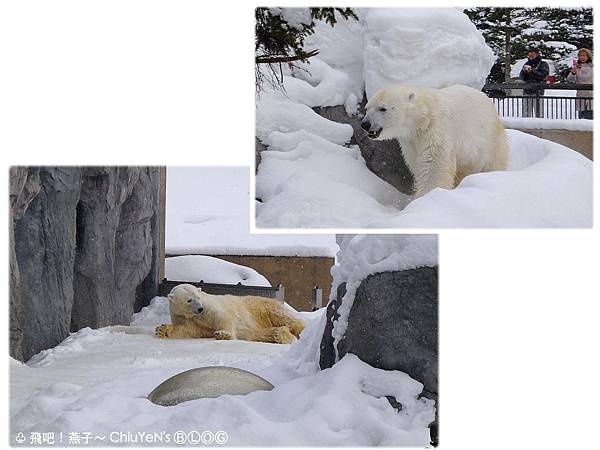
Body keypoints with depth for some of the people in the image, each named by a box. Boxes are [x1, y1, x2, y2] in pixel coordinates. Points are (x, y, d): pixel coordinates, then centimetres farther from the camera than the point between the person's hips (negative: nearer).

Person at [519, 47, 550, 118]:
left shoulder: (544, 65, 4)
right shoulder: (527, 64, 16)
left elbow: (543, 75, -11)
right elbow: (521, 77, 9)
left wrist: (532, 70, -17)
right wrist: (524, 71, -11)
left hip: (537, 92, -4)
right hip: (526, 92, 4)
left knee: (539, 113, -6)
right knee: (526, 113, 5)